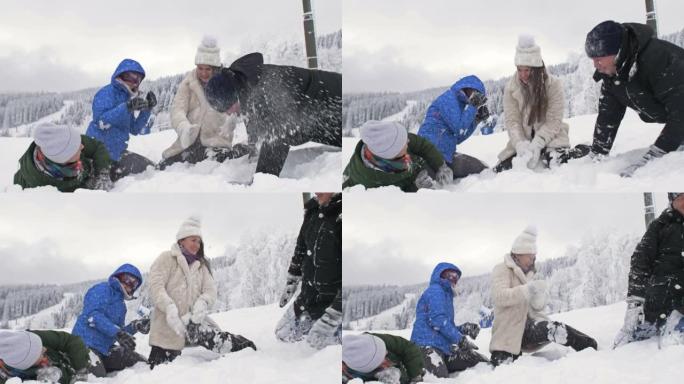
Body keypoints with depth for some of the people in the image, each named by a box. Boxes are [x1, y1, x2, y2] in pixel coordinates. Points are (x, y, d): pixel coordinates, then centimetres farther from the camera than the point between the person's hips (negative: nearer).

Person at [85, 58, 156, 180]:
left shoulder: (126, 96, 15)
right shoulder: (107, 93, -11)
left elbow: (136, 129, 16)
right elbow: (100, 121, -26)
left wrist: (147, 109, 3)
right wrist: (127, 107, -33)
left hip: (116, 151, 9)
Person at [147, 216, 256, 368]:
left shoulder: (201, 265, 18)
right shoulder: (167, 259, 1)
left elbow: (210, 290, 5)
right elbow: (156, 287, -12)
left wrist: (202, 303, -20)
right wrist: (170, 308, -30)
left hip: (193, 322, 4)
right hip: (167, 327, -4)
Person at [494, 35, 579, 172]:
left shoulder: (553, 85, -10)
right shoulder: (511, 88, -3)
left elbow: (553, 122, -14)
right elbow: (512, 121, -7)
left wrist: (536, 144, -27)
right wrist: (521, 145, -26)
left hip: (549, 138, -3)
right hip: (522, 139, 3)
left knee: (556, 161, -32)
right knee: (502, 169, -14)